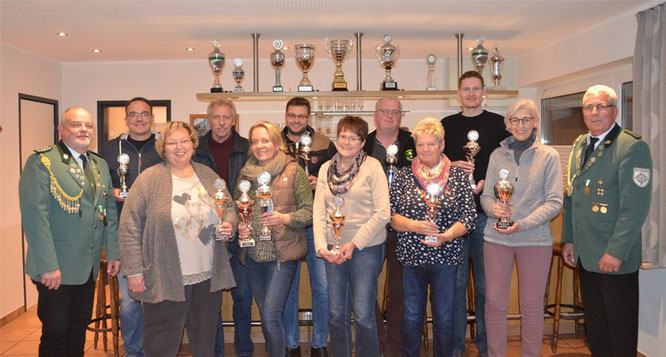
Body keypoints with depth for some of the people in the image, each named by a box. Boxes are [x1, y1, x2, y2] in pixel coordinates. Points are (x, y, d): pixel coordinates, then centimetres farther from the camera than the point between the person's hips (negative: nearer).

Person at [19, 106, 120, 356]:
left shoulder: (100, 165, 11)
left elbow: (109, 211, 13)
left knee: (79, 329, 17)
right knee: (55, 334, 5)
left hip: (89, 267, 6)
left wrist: (113, 252, 9)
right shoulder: (41, 162, -10)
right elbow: (34, 216, -17)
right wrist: (48, 266, -20)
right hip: (55, 269, -6)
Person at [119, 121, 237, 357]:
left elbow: (229, 207, 19)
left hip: (208, 277, 4)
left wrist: (229, 224, -4)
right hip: (164, 281, -4)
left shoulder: (208, 175, 8)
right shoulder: (149, 179, -6)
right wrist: (134, 271, -10)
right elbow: (130, 227, -7)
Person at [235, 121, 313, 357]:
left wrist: (285, 218, -21)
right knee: (266, 317, 16)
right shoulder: (245, 173, 8)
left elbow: (310, 210, -5)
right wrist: (239, 227, -3)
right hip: (253, 255, 5)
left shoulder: (293, 171, -5)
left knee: (271, 317, -9)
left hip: (282, 254, -5)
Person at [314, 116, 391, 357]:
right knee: (336, 314, 12)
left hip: (366, 248, -4)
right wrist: (322, 246, -6)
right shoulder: (326, 168, 8)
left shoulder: (372, 166, -5)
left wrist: (354, 244, -13)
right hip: (333, 250, 4)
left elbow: (382, 213, -10)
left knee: (363, 315, -1)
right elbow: (319, 212, 6)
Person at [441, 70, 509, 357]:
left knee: (486, 282, 6)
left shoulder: (497, 123, 7)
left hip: (487, 212, -1)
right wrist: (452, 166, -8)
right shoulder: (447, 125, 12)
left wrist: (485, 183, -12)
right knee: (455, 281, 7)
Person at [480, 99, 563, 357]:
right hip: (496, 238, 2)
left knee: (532, 306, 8)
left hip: (535, 239, -1)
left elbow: (554, 202, -6)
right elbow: (486, 195, 8)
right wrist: (494, 208, -15)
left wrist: (522, 224, -19)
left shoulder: (549, 156, 0)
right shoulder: (497, 155, 7)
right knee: (494, 303, 6)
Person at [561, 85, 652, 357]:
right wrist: (568, 239, 11)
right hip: (585, 255, 7)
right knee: (594, 327, 17)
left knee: (620, 331, 8)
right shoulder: (580, 145, 11)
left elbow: (636, 207, -17)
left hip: (615, 258, -6)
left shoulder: (633, 147, -12)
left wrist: (616, 252, -19)